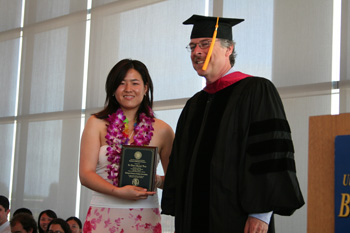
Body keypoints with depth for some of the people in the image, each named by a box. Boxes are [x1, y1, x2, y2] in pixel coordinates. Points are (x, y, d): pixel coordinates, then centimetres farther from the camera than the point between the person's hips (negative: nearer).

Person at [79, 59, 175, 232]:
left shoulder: (162, 130, 4)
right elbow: (86, 174, -3)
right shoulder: (97, 124, 4)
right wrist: (118, 192, -18)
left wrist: (156, 181, -12)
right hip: (103, 218, 0)